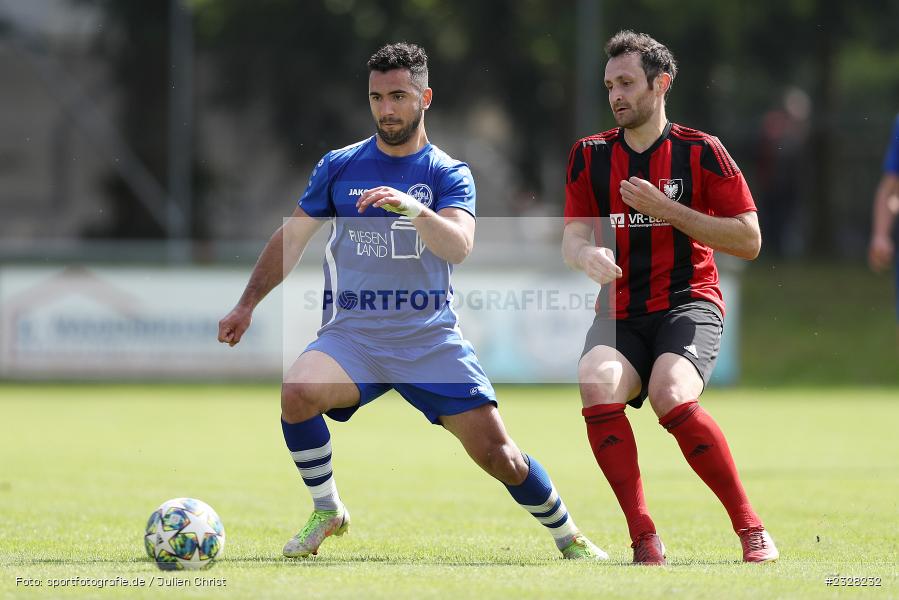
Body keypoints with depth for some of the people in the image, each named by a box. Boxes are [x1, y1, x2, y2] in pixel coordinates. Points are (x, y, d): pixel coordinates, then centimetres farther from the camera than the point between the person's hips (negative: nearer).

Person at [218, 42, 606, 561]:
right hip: (352, 333, 1)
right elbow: (292, 237, 16)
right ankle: (327, 512, -7)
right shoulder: (340, 167, 6)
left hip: (432, 337, -1)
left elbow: (459, 247, -18)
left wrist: (412, 208, -36)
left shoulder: (449, 174, 0)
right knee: (297, 392, -30)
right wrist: (248, 304, 11)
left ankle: (570, 539, 17)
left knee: (499, 455, -8)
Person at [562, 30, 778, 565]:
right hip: (619, 313, 3)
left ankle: (751, 528, -18)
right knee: (597, 385, -29)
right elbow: (573, 239, 7)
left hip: (689, 304, -3)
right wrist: (586, 254, -18)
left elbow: (749, 240, -3)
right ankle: (643, 536, -24)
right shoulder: (590, 156, 11)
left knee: (670, 395, -32)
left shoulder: (702, 152, 1)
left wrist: (664, 208, -11)